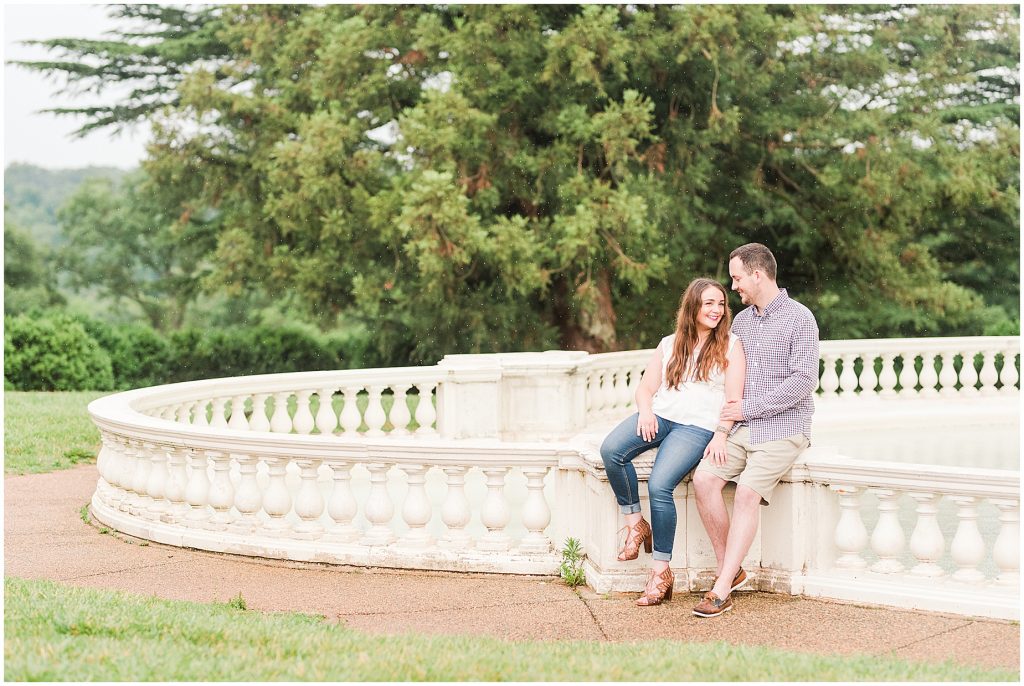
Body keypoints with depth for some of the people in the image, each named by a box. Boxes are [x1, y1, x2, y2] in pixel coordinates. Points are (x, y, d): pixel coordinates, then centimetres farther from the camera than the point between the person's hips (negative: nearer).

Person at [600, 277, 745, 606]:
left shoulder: (730, 345, 8)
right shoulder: (669, 345, 20)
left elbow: (734, 398, 0)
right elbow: (646, 387, 15)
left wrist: (721, 435, -15)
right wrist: (645, 410, -7)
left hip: (698, 425, -4)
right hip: (659, 417, 4)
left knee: (659, 484, -28)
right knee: (611, 449, -27)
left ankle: (661, 571, -18)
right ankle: (635, 523, -11)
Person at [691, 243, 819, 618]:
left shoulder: (799, 318, -5)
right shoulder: (741, 321, 16)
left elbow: (803, 380, -13)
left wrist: (749, 408, -13)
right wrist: (726, 412, 7)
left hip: (783, 428, -6)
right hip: (742, 429, 6)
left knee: (748, 491, -25)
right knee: (703, 478, -18)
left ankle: (721, 591, -25)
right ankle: (729, 571, -7)